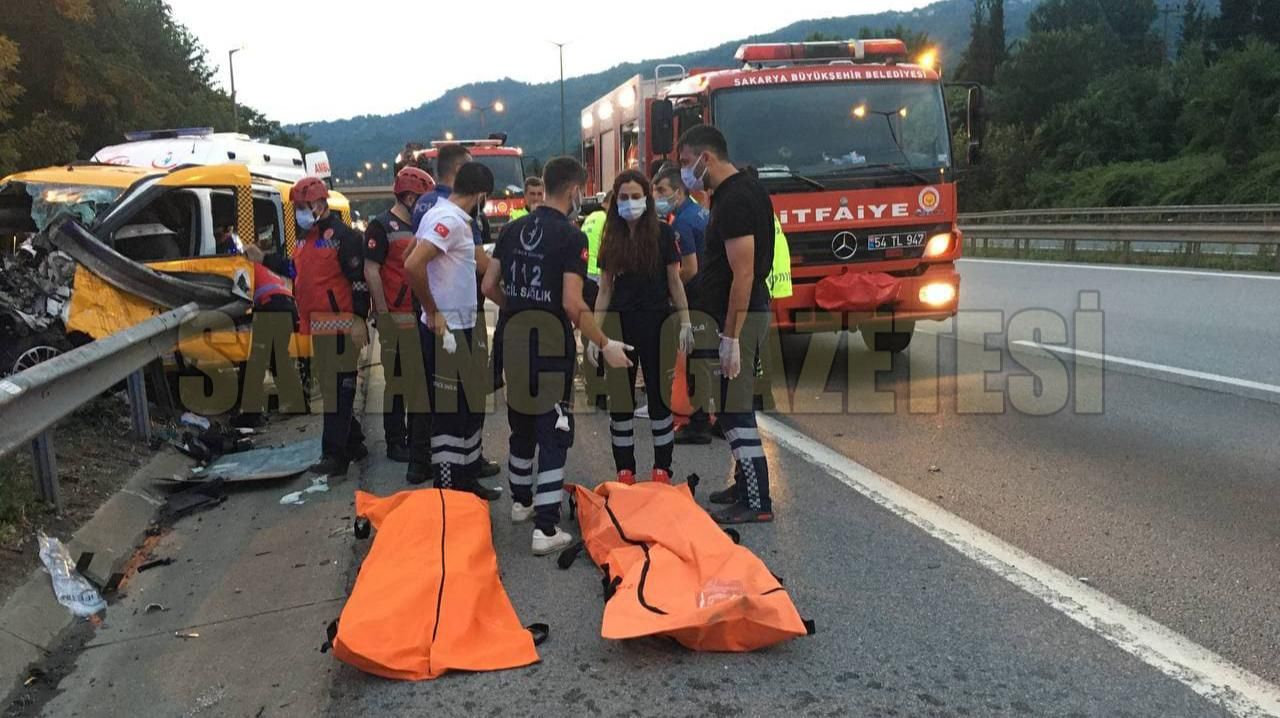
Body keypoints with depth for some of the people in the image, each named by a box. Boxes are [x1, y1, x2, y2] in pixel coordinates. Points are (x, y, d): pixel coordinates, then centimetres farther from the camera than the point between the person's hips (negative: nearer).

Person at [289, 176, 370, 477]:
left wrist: (359, 319, -19)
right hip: (317, 325, 10)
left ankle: (335, 454, -5)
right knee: (329, 386, 15)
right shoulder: (305, 238, 18)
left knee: (338, 388, -8)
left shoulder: (343, 235, -11)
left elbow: (360, 279, -16)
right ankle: (353, 443, 26)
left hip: (340, 325, -10)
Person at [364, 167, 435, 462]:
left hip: (422, 314, 7)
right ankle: (395, 441, 7)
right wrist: (383, 312, -14)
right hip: (396, 316, -7)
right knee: (396, 378, -1)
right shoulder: (382, 226, -7)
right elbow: (371, 272, -11)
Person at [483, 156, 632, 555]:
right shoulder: (571, 236, -14)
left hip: (514, 339, 7)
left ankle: (521, 502, 38)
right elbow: (572, 304, -21)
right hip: (551, 343, -7)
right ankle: (546, 530, -2)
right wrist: (605, 345, -12)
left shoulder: (513, 230, 7)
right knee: (553, 433, -1)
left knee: (522, 425, 21)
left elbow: (489, 287, 9)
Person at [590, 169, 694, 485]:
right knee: (620, 399, 6)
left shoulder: (663, 233, -3)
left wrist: (685, 323, -8)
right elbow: (605, 289, 6)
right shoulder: (611, 239, 6)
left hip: (655, 323, -3)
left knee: (659, 395, 4)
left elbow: (674, 281, -1)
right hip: (620, 325, 3)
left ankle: (662, 468, 16)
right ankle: (625, 470, 17)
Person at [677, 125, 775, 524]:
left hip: (738, 316, -10)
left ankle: (757, 503, 3)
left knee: (735, 410, -5)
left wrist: (730, 338, -23)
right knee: (735, 405, 17)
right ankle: (746, 486, 28)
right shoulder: (744, 188, 13)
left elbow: (743, 274, -24)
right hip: (739, 312, 10)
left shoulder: (734, 201, -19)